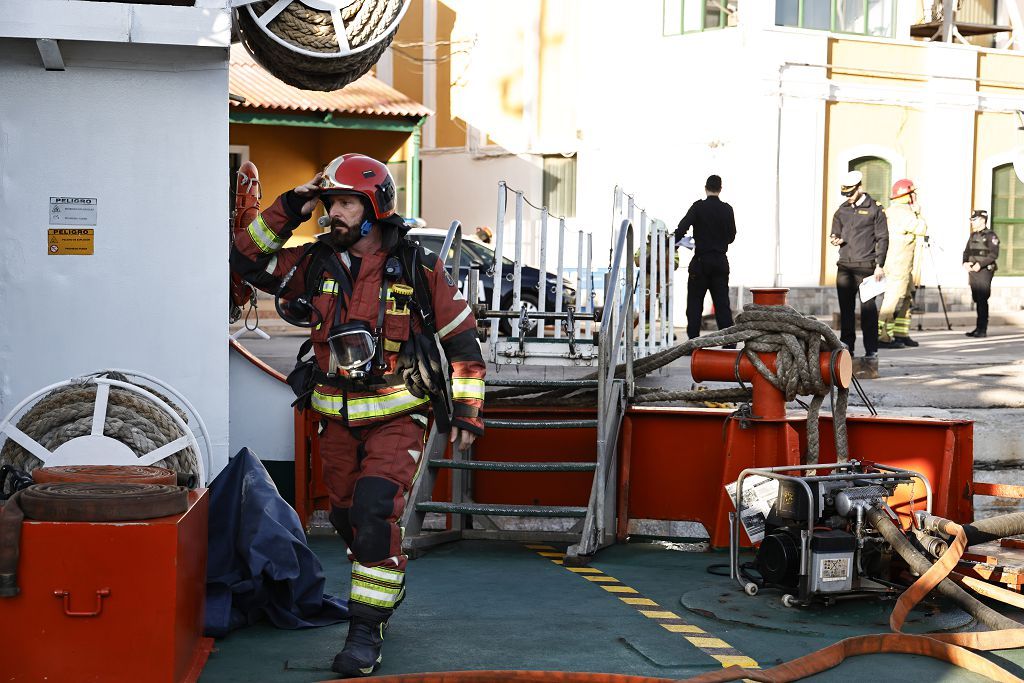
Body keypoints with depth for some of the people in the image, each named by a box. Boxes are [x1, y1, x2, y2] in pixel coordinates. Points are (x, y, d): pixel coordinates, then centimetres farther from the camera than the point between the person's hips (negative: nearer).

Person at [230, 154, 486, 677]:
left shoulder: (417, 269, -7)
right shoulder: (315, 264, 2)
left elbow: (462, 339, 0)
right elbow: (245, 259, 7)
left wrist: (468, 413, -4)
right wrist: (288, 212, -5)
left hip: (396, 415, -5)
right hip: (337, 417, 5)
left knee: (375, 511, -20)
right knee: (347, 516, 13)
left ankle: (367, 630, -12)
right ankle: (386, 592, 40)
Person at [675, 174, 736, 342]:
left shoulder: (699, 207, -7)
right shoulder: (727, 209, 2)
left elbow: (682, 228, -16)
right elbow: (731, 236, 10)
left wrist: (673, 245, -6)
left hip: (701, 261, -3)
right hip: (721, 261, 3)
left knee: (694, 303, 3)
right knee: (722, 303, 6)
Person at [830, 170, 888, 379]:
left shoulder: (874, 210, 0)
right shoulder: (842, 210, 15)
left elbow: (883, 238, -2)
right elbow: (836, 233, 21)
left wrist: (879, 265, -9)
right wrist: (835, 240, -4)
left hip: (865, 267, -5)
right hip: (844, 267, 5)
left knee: (868, 312, -5)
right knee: (846, 311, 8)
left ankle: (871, 357, -3)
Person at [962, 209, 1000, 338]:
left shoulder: (990, 236, -6)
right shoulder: (973, 236, 18)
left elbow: (994, 254, -15)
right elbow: (966, 252, 18)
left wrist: (980, 264, -22)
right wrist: (965, 262, -2)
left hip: (984, 271, -7)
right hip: (972, 271, 7)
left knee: (982, 300, -10)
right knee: (977, 299, 9)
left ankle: (982, 329, -10)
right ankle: (979, 328, 15)